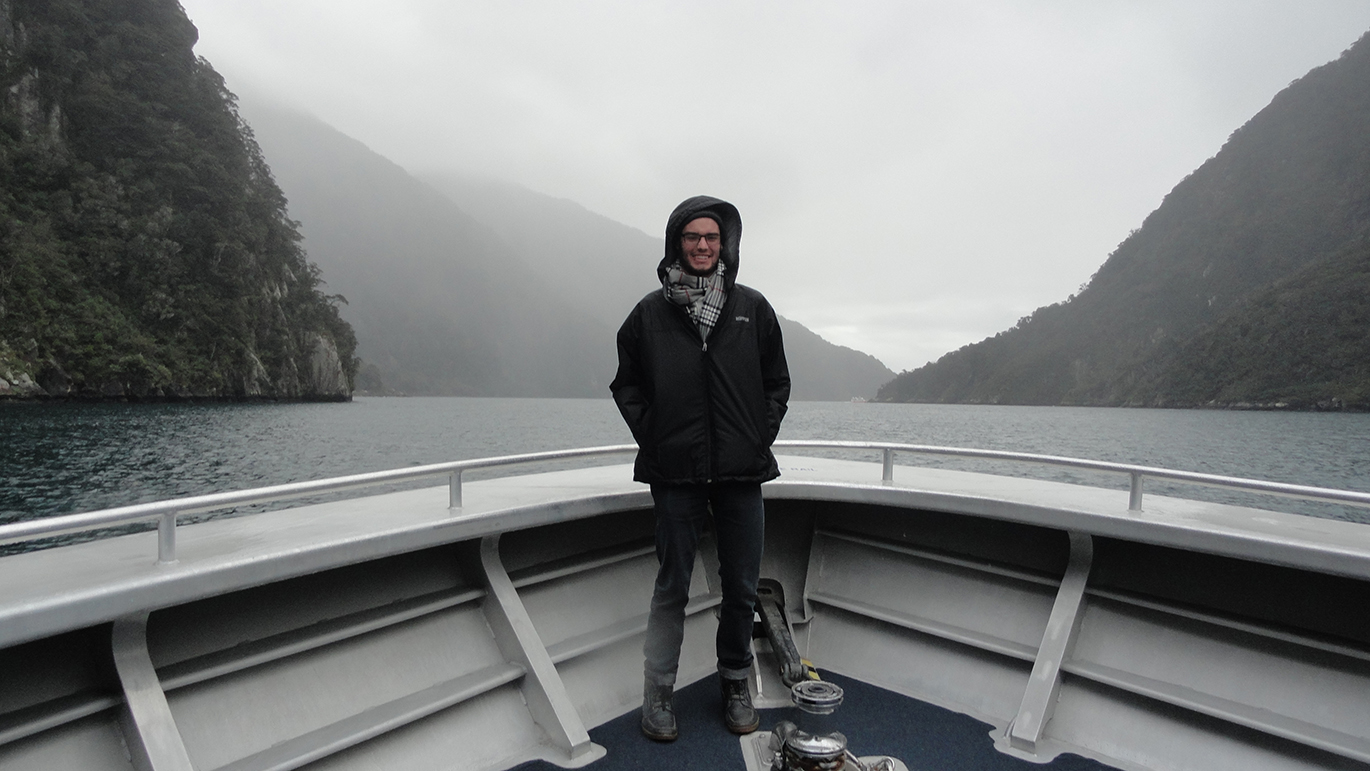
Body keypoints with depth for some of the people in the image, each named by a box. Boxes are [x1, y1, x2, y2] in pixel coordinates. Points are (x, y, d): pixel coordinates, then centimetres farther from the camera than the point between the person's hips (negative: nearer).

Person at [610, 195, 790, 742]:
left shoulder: (752, 308, 8)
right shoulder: (650, 312, 3)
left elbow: (777, 382, 13)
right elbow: (626, 384, 10)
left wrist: (760, 438, 3)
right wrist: (653, 438, -1)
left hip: (742, 472, 2)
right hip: (675, 474, -1)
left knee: (741, 587, 11)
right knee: (672, 586, 6)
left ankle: (735, 683, 30)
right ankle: (657, 693, 20)